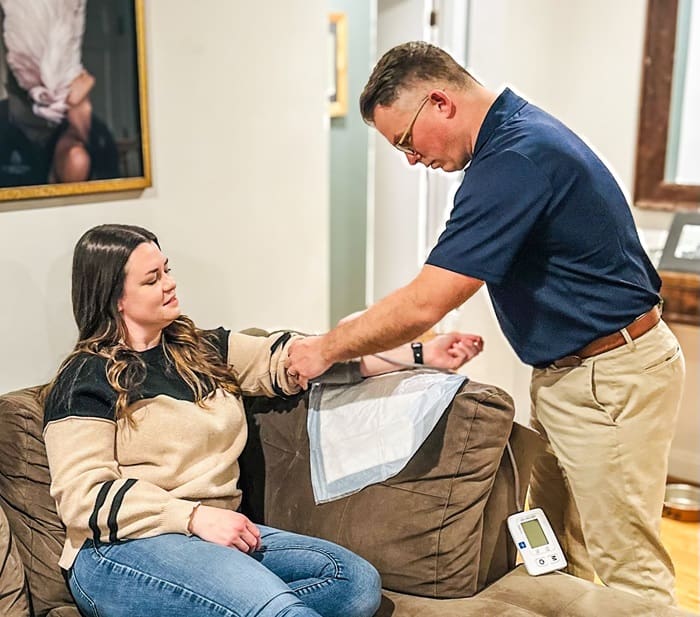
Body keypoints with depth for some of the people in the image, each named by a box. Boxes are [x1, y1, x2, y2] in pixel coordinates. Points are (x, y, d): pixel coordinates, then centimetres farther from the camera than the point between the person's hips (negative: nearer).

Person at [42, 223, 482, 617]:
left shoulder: (201, 351, 15)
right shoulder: (87, 381, -3)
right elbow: (82, 493, -10)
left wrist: (420, 353, 2)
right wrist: (195, 516, -21)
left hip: (216, 534, 8)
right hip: (125, 550, -8)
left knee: (357, 581, -13)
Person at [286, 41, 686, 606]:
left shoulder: (517, 160, -25)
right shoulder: (520, 132, 8)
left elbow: (424, 305, -26)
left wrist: (329, 348, -13)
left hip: (611, 379, -10)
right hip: (566, 371, 10)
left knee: (628, 565, 3)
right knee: (552, 554, 17)